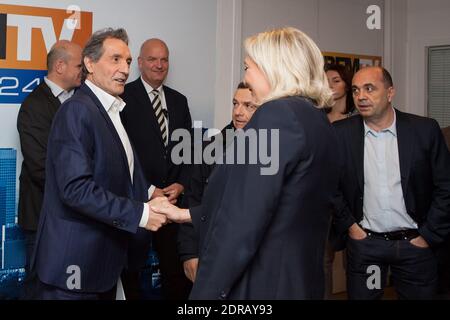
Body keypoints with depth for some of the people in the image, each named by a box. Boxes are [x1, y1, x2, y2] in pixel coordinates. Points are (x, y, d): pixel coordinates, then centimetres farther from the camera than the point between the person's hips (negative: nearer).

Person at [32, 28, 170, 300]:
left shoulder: (112, 110, 13)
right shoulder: (77, 110, -16)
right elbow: (76, 188, -25)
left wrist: (148, 196, -2)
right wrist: (139, 214, -21)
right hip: (75, 263, -9)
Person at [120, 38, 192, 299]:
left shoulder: (179, 101, 13)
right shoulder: (124, 96, -6)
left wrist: (180, 185, -3)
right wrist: (147, 190, -13)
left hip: (174, 197, 5)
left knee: (177, 268, 8)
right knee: (131, 269, 9)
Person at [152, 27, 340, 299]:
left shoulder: (276, 114, -18)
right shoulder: (318, 120, 10)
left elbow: (243, 220, -23)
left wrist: (205, 292, -17)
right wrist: (186, 214, 21)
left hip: (261, 285, -9)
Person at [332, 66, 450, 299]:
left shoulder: (425, 130, -5)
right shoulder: (341, 133, -4)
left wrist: (429, 235, -3)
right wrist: (348, 225, -1)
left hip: (414, 243, 0)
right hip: (364, 242, 0)